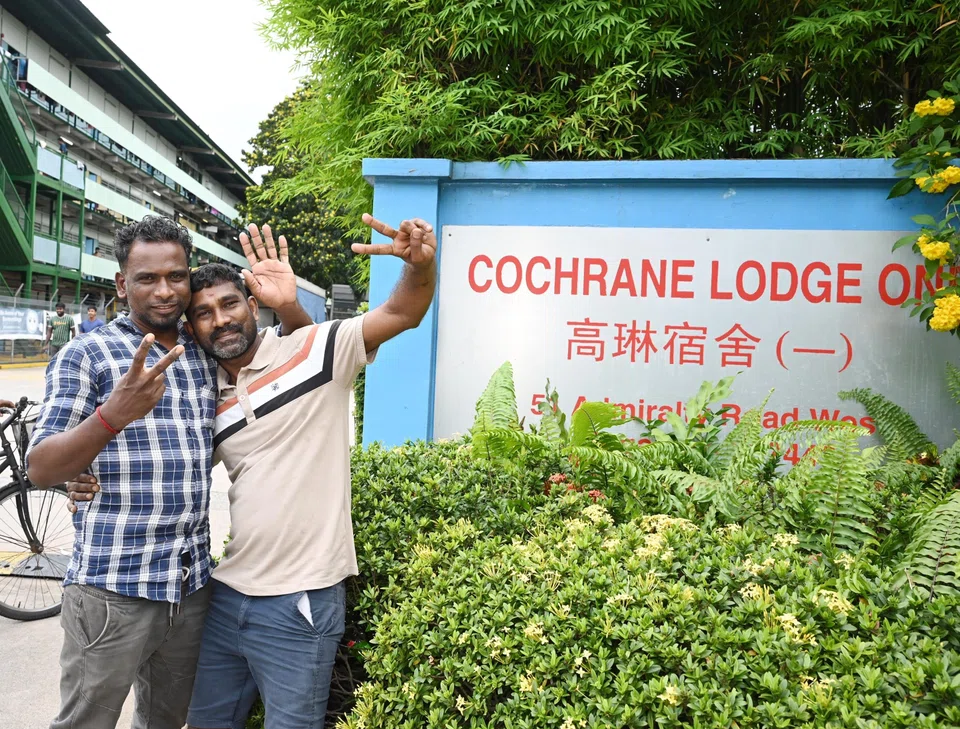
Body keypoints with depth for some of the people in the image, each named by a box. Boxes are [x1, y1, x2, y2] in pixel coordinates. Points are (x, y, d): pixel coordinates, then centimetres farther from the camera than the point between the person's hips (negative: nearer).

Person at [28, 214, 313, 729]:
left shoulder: (207, 354, 7)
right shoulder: (87, 355, -5)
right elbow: (40, 470, -11)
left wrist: (286, 305, -10)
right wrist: (113, 415, -31)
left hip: (192, 584, 4)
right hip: (112, 587, -4)